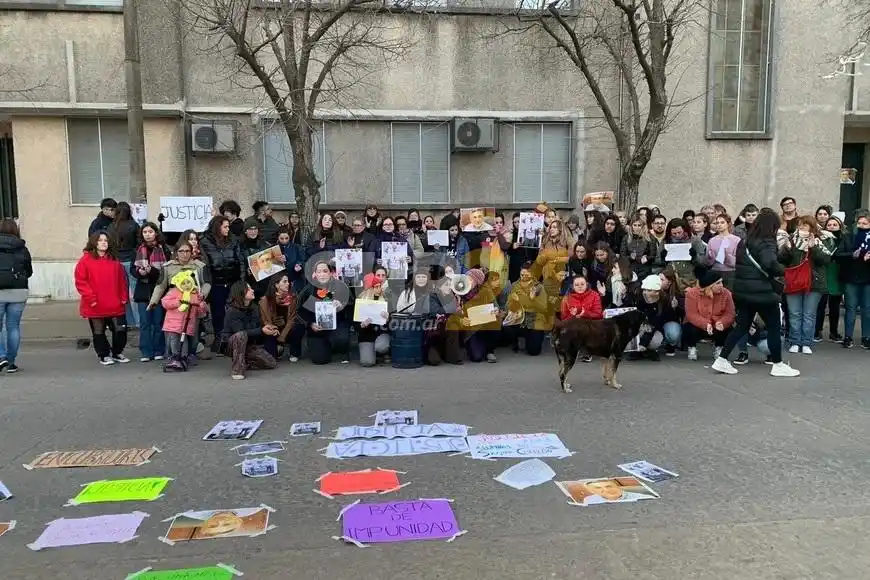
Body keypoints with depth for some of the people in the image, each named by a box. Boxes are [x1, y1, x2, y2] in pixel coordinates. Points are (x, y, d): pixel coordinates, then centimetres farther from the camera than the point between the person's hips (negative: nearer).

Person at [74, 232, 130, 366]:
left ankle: (117, 353, 24)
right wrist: (90, 298, -12)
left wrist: (124, 297, 5)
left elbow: (122, 280, 12)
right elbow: (80, 281, -7)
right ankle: (104, 355, 21)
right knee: (99, 332, 7)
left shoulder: (114, 260, 10)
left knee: (120, 330, 6)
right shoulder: (86, 260, -3)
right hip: (95, 307, -3)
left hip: (115, 305, 3)